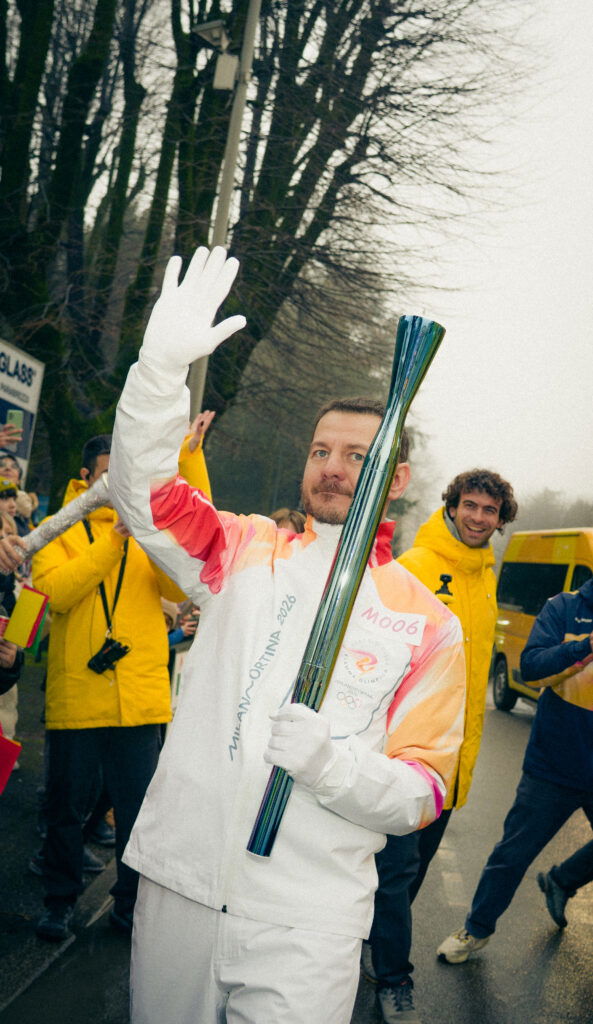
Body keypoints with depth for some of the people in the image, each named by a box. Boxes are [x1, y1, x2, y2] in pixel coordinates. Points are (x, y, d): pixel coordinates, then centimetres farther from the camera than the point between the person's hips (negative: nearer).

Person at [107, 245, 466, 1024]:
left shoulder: (429, 623, 0)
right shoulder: (247, 552, 6)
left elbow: (423, 790, -2)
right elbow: (143, 489, -6)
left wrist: (331, 763, -22)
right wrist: (164, 363, -21)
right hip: (179, 882, 2)